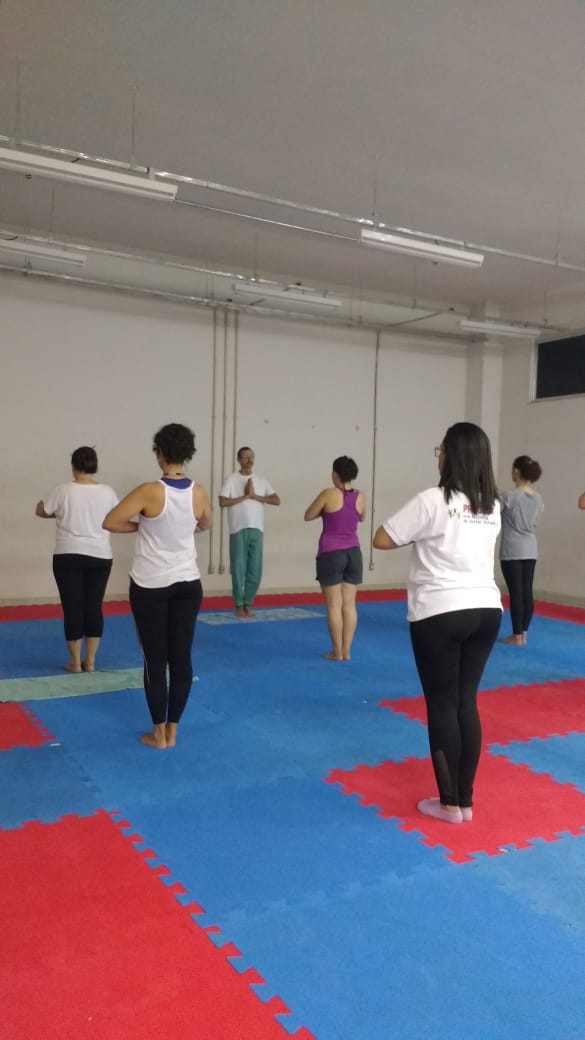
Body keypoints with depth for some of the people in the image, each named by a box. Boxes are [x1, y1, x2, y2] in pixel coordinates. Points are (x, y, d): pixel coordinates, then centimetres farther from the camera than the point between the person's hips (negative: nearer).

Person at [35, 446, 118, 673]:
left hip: (69, 557, -3)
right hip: (100, 557, 3)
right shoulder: (107, 492, 0)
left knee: (73, 608, 4)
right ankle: (89, 661, 15)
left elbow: (41, 511, 4)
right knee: (94, 607, 9)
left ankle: (75, 662, 11)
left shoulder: (63, 490, -9)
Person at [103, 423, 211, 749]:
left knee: (156, 661, 6)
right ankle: (172, 730, 19)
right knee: (182, 659, 9)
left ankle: (159, 733, 16)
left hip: (150, 586, -4)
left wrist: (141, 526, 0)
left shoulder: (150, 492, -16)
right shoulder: (199, 493, -3)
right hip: (188, 584, 4)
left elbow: (110, 522, -14)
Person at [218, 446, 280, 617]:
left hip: (257, 529, 3)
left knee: (255, 570, 4)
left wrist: (255, 496, -8)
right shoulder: (232, 480, 0)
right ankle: (239, 605, 12)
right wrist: (245, 496, -11)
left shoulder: (262, 480, 11)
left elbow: (276, 500, 1)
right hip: (238, 530, -3)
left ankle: (248, 604, 17)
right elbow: (222, 502, -10)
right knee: (239, 568, 1)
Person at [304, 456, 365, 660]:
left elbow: (308, 516, 1)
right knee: (349, 604, 8)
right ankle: (346, 650, 12)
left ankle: (337, 651, 6)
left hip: (330, 554, -4)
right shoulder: (360, 497, 2)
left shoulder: (328, 494, -11)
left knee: (334, 605, 2)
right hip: (353, 553, 4)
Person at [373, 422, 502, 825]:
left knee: (442, 706, 6)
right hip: (487, 611, 6)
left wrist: (416, 535, 6)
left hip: (440, 614, -6)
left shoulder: (433, 501, -13)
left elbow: (381, 540, -9)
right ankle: (466, 801, 21)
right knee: (467, 703, 13)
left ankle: (450, 804, 15)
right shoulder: (493, 506, 7)